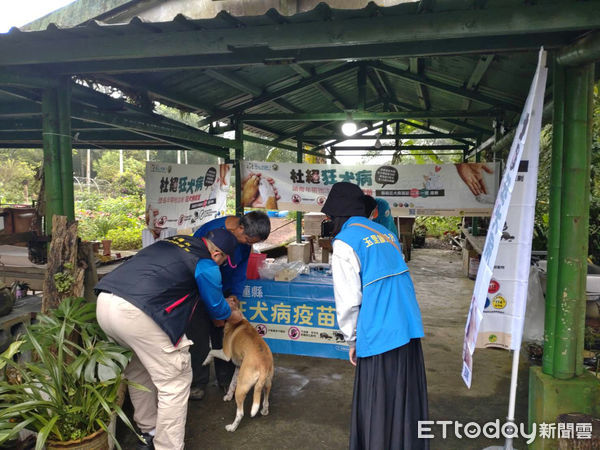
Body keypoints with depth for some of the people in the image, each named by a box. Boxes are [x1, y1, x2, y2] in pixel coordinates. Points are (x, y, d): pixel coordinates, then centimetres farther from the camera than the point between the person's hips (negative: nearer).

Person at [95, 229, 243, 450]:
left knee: (138, 369, 28)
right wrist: (234, 316, 39)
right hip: (137, 314, -9)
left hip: (105, 301, 9)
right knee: (175, 382, 7)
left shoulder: (174, 241, 22)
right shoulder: (206, 265, 2)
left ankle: (148, 432, 41)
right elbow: (217, 308, 16)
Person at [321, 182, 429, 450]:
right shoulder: (385, 233, 14)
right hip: (409, 328, 7)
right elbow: (396, 283, 14)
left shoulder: (345, 242, -7)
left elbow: (349, 300, -12)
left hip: (379, 335, -7)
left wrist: (352, 340, 3)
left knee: (378, 409, 8)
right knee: (407, 402, 18)